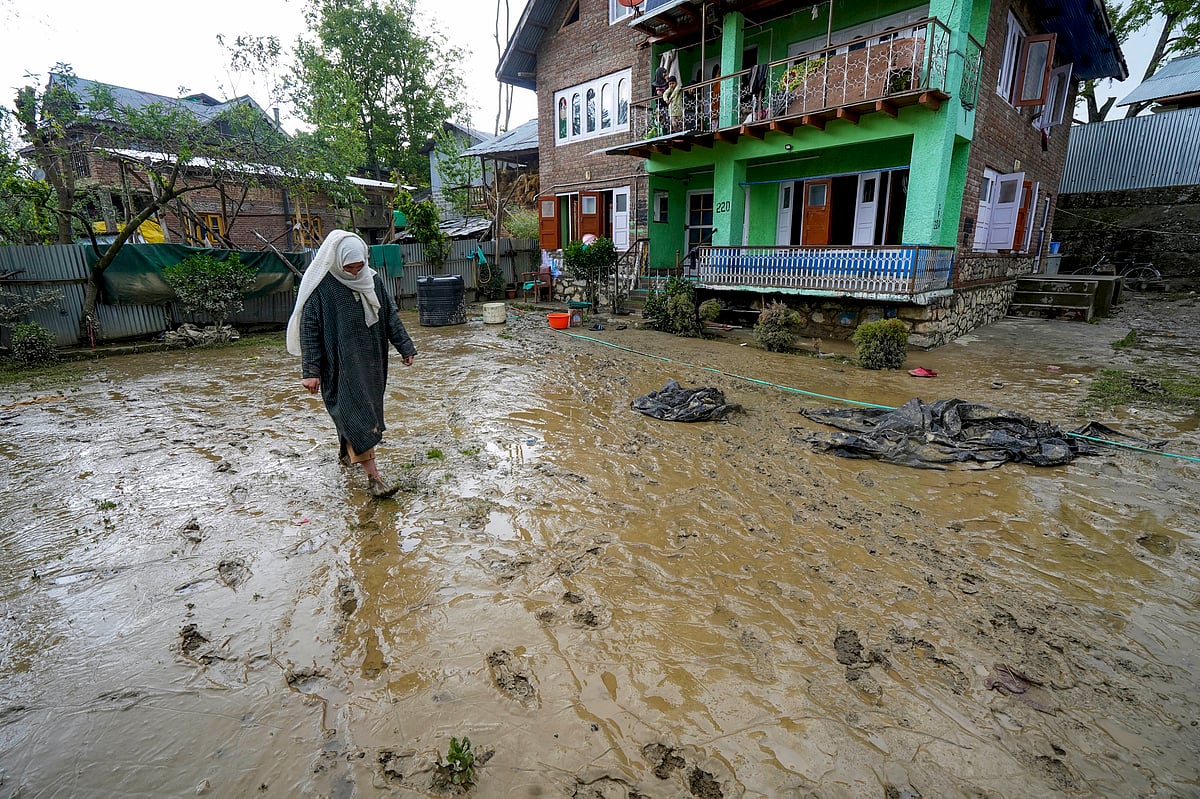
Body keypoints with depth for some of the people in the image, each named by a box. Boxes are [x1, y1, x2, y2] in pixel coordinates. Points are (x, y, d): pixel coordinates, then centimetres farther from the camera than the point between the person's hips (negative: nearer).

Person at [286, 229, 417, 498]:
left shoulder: (371, 280, 1)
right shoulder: (320, 287, -13)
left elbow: (390, 316, 8)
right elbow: (309, 330, -12)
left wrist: (405, 347, 7)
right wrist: (310, 370, -15)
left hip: (370, 360, 6)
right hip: (340, 365, -6)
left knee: (364, 409, 17)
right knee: (355, 415, -6)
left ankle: (346, 451, 43)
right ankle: (373, 476, -5)